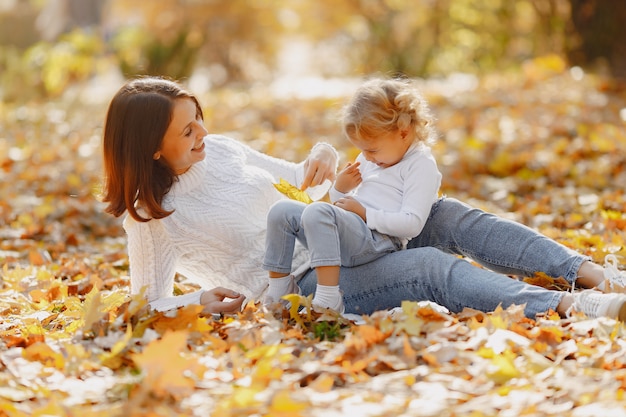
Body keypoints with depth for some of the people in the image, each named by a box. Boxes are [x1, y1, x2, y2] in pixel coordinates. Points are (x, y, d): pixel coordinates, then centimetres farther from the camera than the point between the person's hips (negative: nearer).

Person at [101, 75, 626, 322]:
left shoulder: (219, 150, 6)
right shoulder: (150, 218, -10)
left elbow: (297, 180, 17)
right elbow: (149, 306, -4)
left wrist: (322, 159, -6)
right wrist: (200, 300, -24)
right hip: (303, 285, -7)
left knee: (449, 216, -12)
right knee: (430, 267, -27)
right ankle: (569, 306, -39)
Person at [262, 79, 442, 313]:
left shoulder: (422, 165, -4)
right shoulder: (369, 161, 22)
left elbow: (412, 224, -15)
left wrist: (365, 214, -14)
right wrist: (341, 190, 7)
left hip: (377, 240, -9)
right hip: (350, 235, 9)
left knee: (318, 211, -33)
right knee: (282, 211, -1)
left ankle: (328, 301, -39)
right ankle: (278, 293, 2)